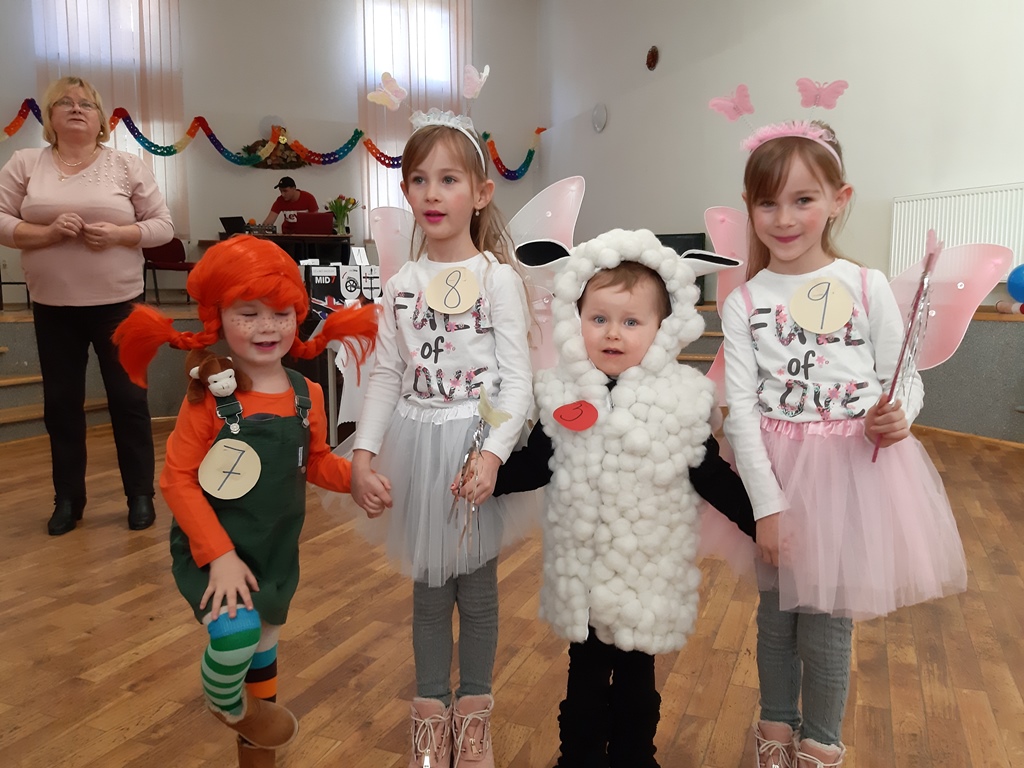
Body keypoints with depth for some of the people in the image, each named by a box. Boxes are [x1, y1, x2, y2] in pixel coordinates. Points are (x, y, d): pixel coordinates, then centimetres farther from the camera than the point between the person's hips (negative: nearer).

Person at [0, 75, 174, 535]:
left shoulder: (128, 166, 1)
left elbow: (163, 226, 0)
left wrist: (118, 233, -17)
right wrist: (47, 232, -16)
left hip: (119, 304, -2)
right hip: (53, 308, 2)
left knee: (128, 399, 4)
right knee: (61, 404, 9)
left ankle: (140, 497, 18)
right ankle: (68, 500, 24)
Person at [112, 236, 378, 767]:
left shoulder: (306, 396, -6)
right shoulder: (209, 398, -19)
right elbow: (177, 478, -16)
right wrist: (220, 554, -21)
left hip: (277, 551, 5)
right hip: (212, 551, -4)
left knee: (264, 647, 21)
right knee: (235, 632, -28)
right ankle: (226, 705, 10)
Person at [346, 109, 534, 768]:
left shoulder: (498, 278, -7)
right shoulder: (402, 285, 5)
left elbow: (518, 379, -11)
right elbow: (386, 376, 6)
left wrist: (492, 454, -23)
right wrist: (363, 453, -4)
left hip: (477, 446, -3)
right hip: (417, 446, 3)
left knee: (477, 586, 10)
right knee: (428, 588, 14)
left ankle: (474, 712, 32)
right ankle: (431, 714, 33)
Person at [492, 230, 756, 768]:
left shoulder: (684, 399, -10)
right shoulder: (564, 394, -6)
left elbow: (712, 476, -2)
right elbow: (534, 465, 3)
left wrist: (760, 523, -4)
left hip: (649, 573, -1)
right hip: (583, 572, 1)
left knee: (637, 678, 17)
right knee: (585, 674, 19)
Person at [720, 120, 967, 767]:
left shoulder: (868, 287, -3)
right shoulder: (743, 303, -3)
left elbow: (906, 378, 3)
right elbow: (741, 408, -7)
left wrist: (898, 415, -20)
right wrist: (766, 502, -12)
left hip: (854, 468, -1)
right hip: (778, 471, 1)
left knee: (827, 623, 5)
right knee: (777, 613, 14)